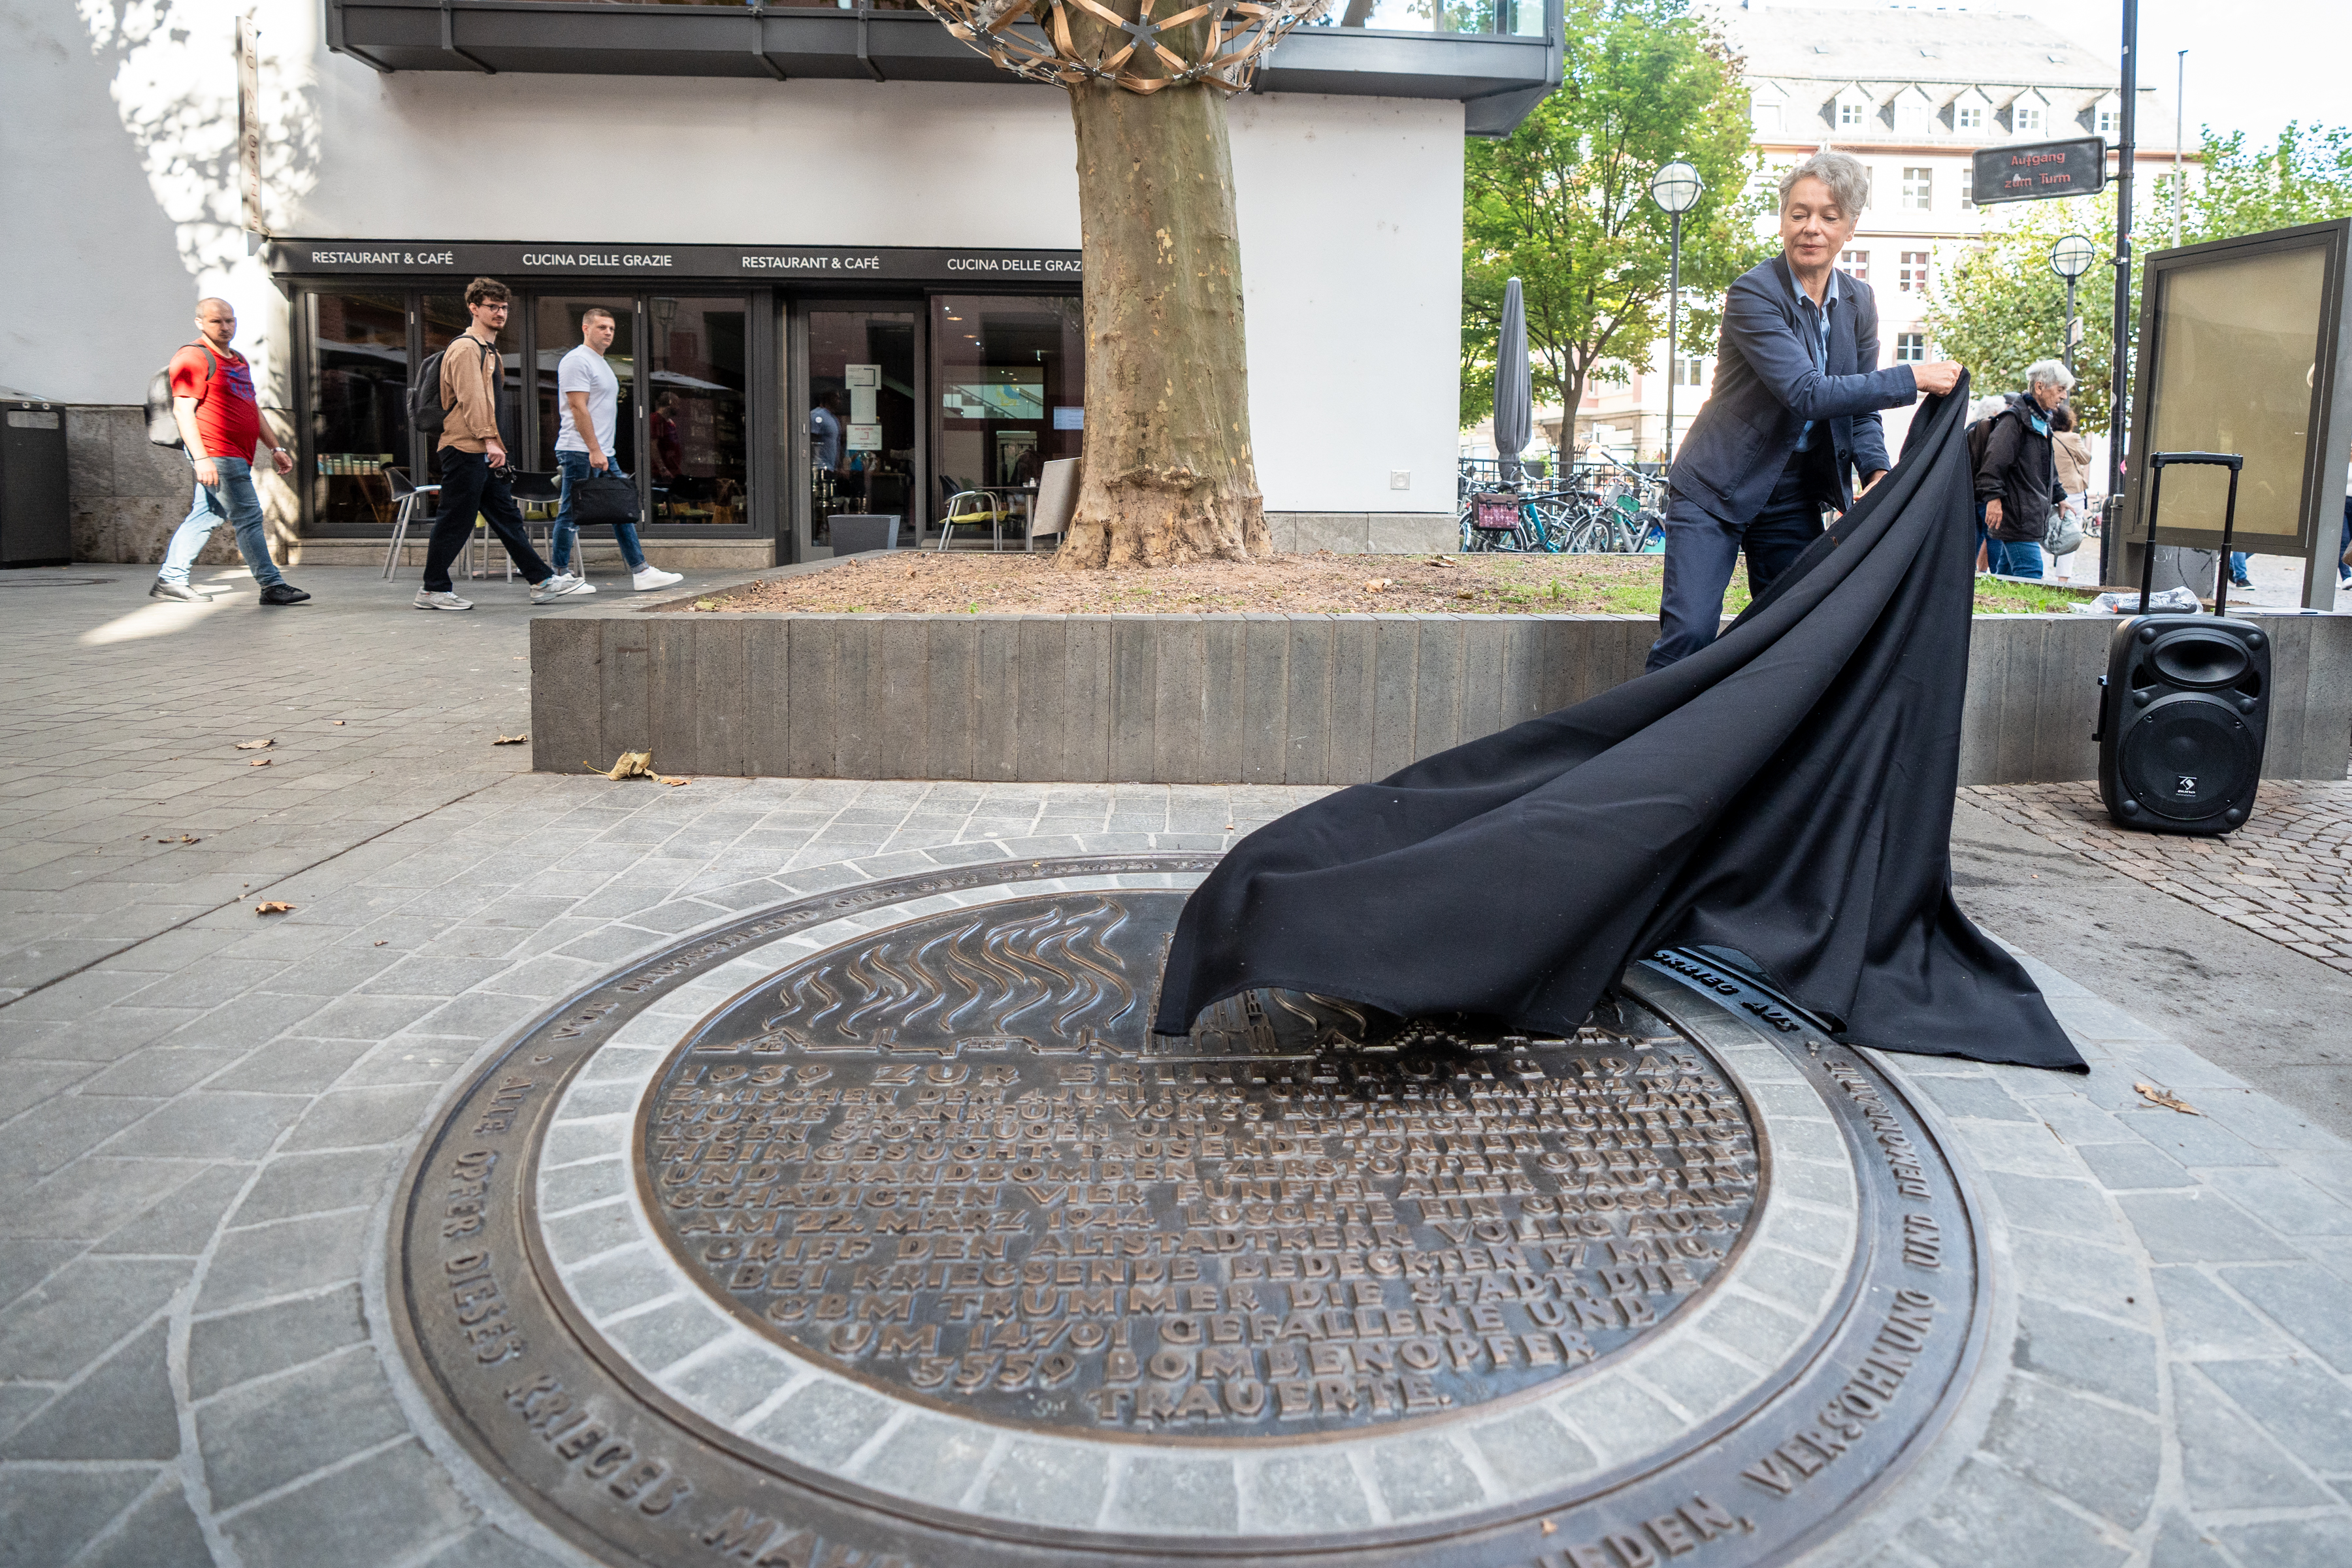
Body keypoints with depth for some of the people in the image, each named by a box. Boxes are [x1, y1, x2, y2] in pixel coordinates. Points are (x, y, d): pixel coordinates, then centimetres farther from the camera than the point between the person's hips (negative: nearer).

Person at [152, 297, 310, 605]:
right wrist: (200, 458, -21)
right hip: (216, 453, -9)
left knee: (206, 516, 12)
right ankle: (272, 586, -7)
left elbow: (252, 409, 28)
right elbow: (182, 410, -14)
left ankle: (169, 580, 19)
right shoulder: (193, 358, -8)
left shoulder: (238, 360, 21)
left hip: (237, 456, 9)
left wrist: (275, 447, 22)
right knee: (248, 516, -9)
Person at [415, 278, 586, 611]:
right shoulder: (466, 348, -9)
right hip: (465, 449, -10)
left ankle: (544, 581, 8)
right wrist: (489, 440, -25)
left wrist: (496, 444, 21)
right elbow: (471, 397, -19)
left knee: (507, 517, 8)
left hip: (485, 453, 10)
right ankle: (432, 590, 3)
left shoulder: (490, 351, 22)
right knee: (456, 521, -5)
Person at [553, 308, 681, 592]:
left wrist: (602, 452, 20)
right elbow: (578, 408, -18)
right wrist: (594, 451, -22)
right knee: (571, 515, -4)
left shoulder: (601, 363, 21)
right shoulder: (577, 361, -10)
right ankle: (559, 576, 1)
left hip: (603, 454, 10)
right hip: (580, 453, -10)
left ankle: (640, 572, 10)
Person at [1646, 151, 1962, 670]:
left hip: (1795, 499, 6)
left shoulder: (1859, 302, 6)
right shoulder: (1753, 294, -15)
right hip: (1716, 491, -6)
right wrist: (1913, 378, -21)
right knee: (1690, 632, -16)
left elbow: (1860, 407, 11)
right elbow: (1807, 392, -24)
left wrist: (1876, 471, -8)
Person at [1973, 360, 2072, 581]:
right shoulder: (2014, 418, -11)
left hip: (2032, 517, 10)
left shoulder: (2042, 421, 21)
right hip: (2016, 517, -10)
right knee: (2031, 577, -15)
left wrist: (2059, 498, 34)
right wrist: (1993, 497, -26)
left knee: (2006, 572, 12)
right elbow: (1995, 459, -20)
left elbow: (2048, 470, 33)